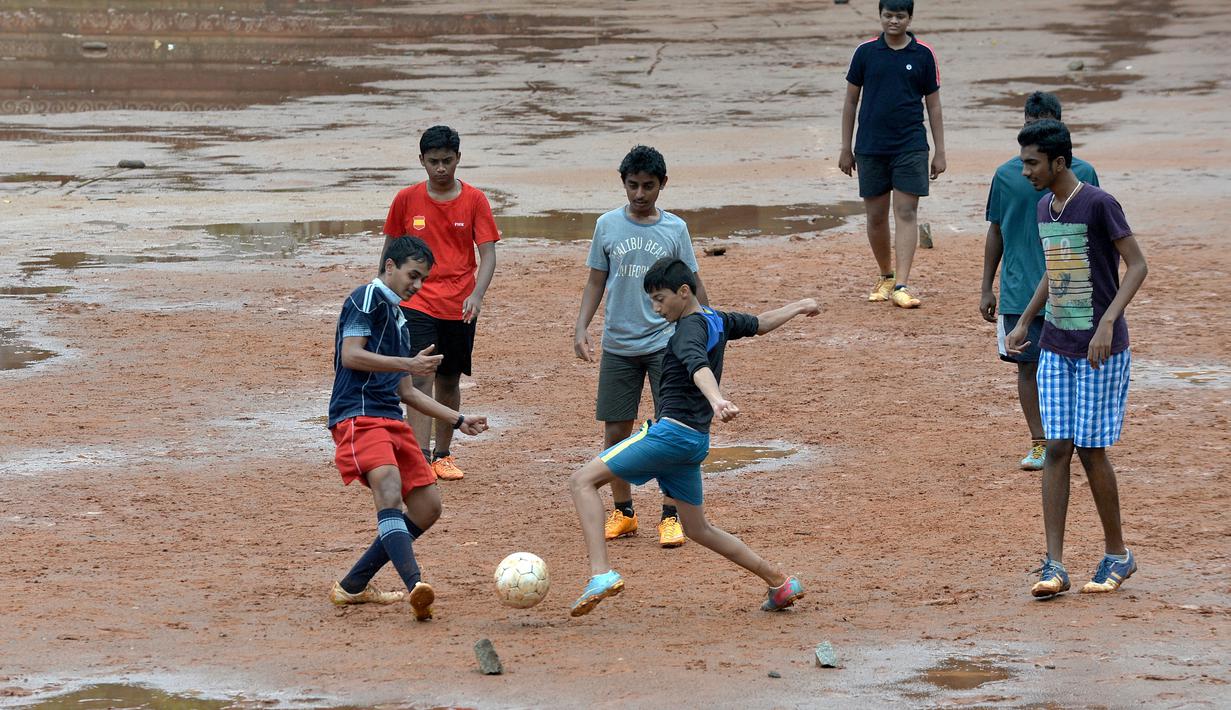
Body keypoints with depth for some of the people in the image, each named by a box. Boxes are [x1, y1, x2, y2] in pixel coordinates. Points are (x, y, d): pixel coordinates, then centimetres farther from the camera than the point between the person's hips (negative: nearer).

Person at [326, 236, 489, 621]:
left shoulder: (398, 319, 27)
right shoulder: (368, 298, -1)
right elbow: (351, 355, -14)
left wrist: (458, 420, 29)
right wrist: (409, 364, -18)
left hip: (391, 418, 10)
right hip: (358, 416, -10)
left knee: (427, 506, 7)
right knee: (389, 489, -29)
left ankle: (353, 586, 15)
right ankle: (415, 585, -48)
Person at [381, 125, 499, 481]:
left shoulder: (474, 200, -2)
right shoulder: (406, 199, 0)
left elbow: (488, 253, -6)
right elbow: (390, 250, 11)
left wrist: (477, 294, -21)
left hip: (459, 307, 1)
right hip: (417, 304, -1)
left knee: (449, 382, 11)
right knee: (421, 378, -14)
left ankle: (443, 454, 25)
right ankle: (420, 458, -19)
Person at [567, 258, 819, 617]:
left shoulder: (691, 327, -11)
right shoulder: (717, 321, 15)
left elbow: (698, 365, -32)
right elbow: (759, 323, 32)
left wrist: (716, 399, -52)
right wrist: (799, 307, 51)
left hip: (672, 430, -10)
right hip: (696, 440, 10)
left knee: (583, 481, -12)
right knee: (698, 529, 21)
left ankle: (601, 573, -27)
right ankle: (780, 583, 22)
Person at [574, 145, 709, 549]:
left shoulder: (675, 229, 0)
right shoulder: (608, 225, 3)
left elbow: (692, 285, 5)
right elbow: (596, 281, 8)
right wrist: (581, 328, -4)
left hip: (666, 343, -2)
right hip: (618, 345, 2)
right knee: (616, 431, 4)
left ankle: (671, 516, 4)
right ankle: (622, 512, 19)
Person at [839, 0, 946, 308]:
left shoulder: (923, 55, 2)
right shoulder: (866, 52, 3)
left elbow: (933, 105, 7)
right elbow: (851, 101, 9)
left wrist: (940, 152, 3)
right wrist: (846, 148, 6)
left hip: (911, 147, -1)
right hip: (871, 147, 1)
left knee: (906, 213, -8)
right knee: (876, 216, 7)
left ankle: (902, 285, -13)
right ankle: (885, 276, 25)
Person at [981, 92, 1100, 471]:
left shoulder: (1082, 174, 1)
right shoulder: (1007, 175, 3)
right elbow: (995, 233, 10)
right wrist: (986, 289, 8)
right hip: (1019, 291, 1)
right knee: (1028, 365, 0)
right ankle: (1039, 443, 7)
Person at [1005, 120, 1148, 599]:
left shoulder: (1099, 205, -14)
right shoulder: (1044, 208, 9)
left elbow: (1137, 265, -14)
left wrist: (1107, 324, -23)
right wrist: (1023, 323, 19)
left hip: (1101, 350, -6)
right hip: (1056, 347, 6)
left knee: (1091, 449, -3)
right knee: (1057, 448, -2)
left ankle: (1117, 554, 15)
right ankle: (1054, 565, -5)